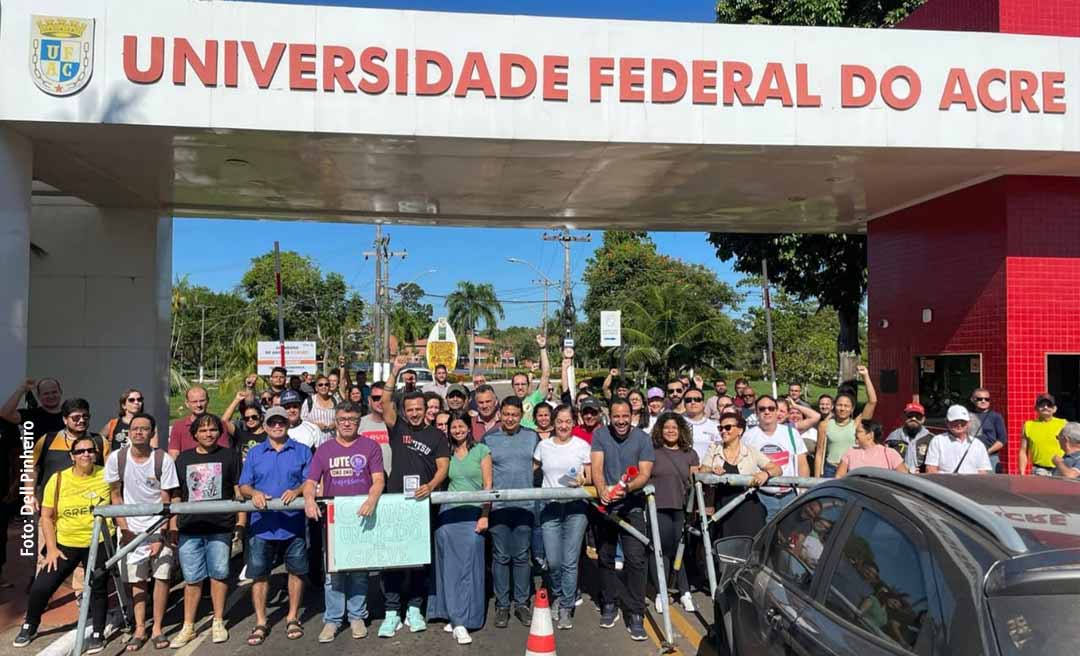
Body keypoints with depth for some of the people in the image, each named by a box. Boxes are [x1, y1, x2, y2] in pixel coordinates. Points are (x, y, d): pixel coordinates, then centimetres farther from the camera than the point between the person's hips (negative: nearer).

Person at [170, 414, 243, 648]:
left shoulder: (229, 456, 5)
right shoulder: (183, 459, 13)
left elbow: (239, 490, 4)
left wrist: (241, 521, -2)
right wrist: (173, 523, 9)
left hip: (220, 526, -2)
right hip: (190, 527, 2)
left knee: (219, 573, 5)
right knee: (192, 578, 6)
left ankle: (218, 622, 19)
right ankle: (188, 627, 16)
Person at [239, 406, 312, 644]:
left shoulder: (302, 451, 5)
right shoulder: (254, 453, 9)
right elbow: (243, 486, 5)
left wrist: (297, 491, -23)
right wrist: (254, 493, -16)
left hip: (293, 524, -1)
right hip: (262, 524, 1)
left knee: (296, 571, 8)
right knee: (258, 574, 5)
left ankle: (293, 618, 24)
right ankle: (261, 623, 17)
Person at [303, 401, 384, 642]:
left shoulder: (370, 446, 3)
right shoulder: (324, 450, 8)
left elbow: (379, 479, -5)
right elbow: (310, 481, 3)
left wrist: (372, 499, -25)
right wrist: (309, 499, -19)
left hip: (361, 517, -1)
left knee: (359, 570, 7)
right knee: (333, 571, 4)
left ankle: (357, 617, 19)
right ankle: (332, 620, 13)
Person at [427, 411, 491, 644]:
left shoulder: (481, 450, 3)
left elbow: (488, 485, 0)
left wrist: (485, 515, -7)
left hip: (473, 513, -3)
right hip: (448, 513, 3)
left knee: (469, 566, -4)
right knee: (450, 566, 2)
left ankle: (462, 621, -1)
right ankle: (455, 617, 9)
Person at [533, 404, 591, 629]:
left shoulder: (582, 446, 2)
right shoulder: (543, 445, 7)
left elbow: (591, 476, 6)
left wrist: (583, 480, -14)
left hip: (575, 508, -2)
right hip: (550, 507, 2)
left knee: (570, 561, -3)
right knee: (553, 561, 2)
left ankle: (566, 608, 11)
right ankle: (558, 596, 31)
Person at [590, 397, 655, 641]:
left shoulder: (642, 438, -5)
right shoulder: (600, 434, -3)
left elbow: (645, 473, -10)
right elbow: (597, 467, -12)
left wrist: (627, 488, -31)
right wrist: (602, 489, -32)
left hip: (632, 505, -1)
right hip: (605, 504, 2)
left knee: (635, 558, -10)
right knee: (605, 557, 12)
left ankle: (635, 614, -1)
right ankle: (609, 605, 29)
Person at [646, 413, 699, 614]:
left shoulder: (689, 454, 15)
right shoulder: (652, 451, 6)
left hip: (681, 508, 2)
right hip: (658, 508, -2)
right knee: (661, 548, -1)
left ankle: (685, 592, 12)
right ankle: (660, 592, 11)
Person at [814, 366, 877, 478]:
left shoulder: (857, 424, 3)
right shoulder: (825, 425, 5)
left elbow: (872, 401, -6)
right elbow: (819, 453, 7)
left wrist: (866, 376, -6)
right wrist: (817, 478, 3)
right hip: (831, 471, 0)